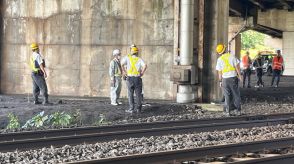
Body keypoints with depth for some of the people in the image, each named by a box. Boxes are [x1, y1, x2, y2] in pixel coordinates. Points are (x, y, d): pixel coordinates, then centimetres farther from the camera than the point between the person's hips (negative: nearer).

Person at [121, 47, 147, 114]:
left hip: (130, 78, -1)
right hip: (138, 78, 1)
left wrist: (125, 72, -4)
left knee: (130, 94, 3)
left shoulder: (127, 57, 3)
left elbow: (122, 64, -14)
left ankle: (131, 109, -1)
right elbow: (145, 65, -15)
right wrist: (142, 73, -5)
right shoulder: (139, 59, 4)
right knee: (138, 94, 8)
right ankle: (138, 108, 10)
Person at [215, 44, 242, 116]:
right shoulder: (232, 56, -2)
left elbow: (219, 72, 2)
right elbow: (237, 66, -4)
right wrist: (239, 75, 3)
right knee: (236, 95, 7)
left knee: (227, 96, 7)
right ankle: (238, 111, 6)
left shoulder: (219, 59, 0)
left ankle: (227, 111, 2)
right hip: (233, 77, -1)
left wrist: (220, 81, 8)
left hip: (225, 78, 1)